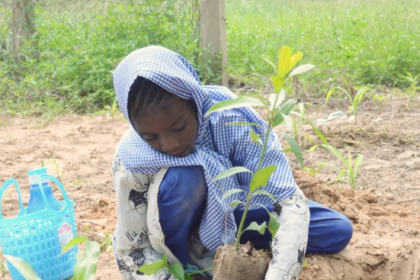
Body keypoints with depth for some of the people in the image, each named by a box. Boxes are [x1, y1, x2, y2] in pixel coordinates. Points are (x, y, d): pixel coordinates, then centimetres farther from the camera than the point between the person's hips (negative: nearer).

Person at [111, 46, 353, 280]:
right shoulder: (132, 158, -30)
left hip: (238, 208, 3)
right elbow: (131, 249, -20)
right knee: (181, 179, -36)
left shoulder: (231, 116, -33)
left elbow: (289, 201, -34)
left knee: (339, 231, -10)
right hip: (186, 221, -2)